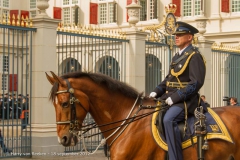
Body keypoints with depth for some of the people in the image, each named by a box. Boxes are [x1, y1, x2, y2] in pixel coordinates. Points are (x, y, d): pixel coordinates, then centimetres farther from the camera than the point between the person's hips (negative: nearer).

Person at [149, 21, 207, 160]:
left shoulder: (194, 56, -9)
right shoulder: (177, 57, 18)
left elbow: (196, 83, -18)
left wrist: (176, 97, -23)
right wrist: (157, 92, 5)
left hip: (185, 101, -10)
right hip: (170, 98, 10)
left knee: (168, 119, -33)